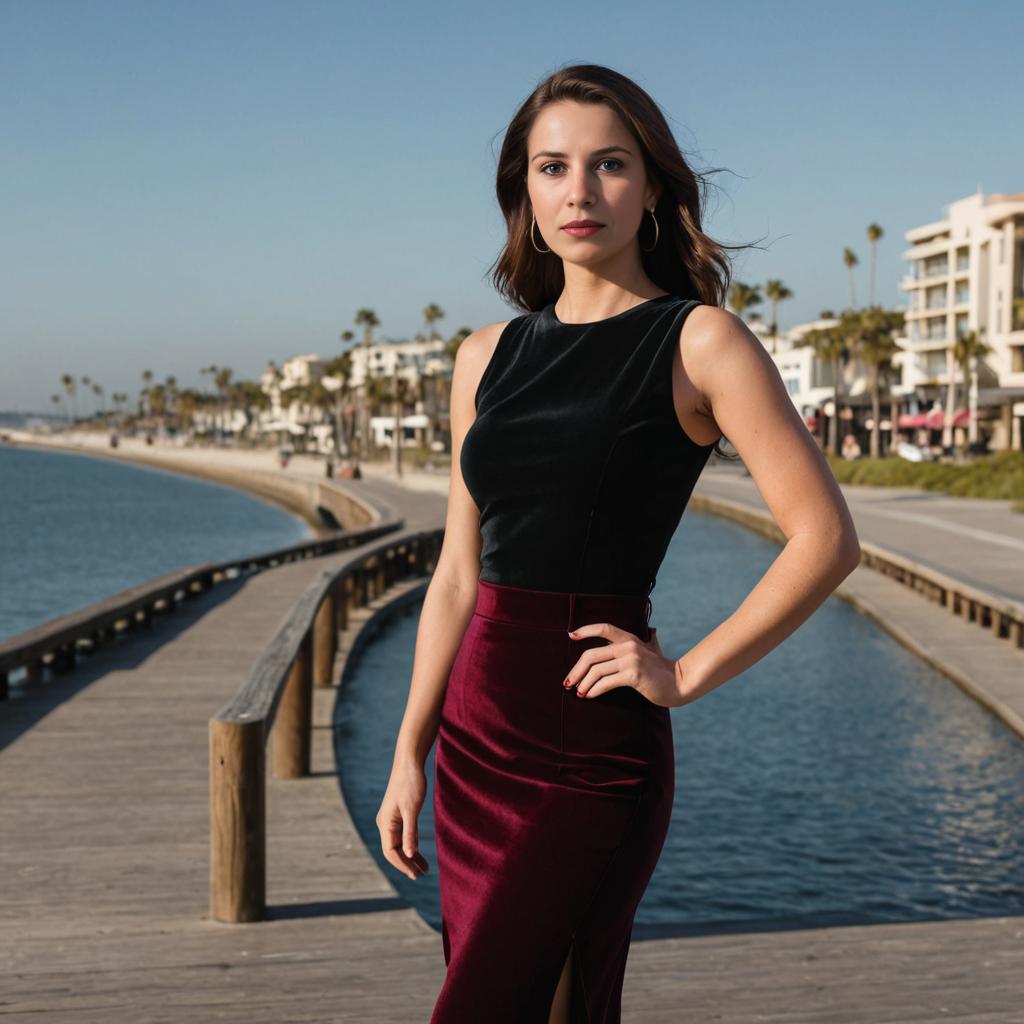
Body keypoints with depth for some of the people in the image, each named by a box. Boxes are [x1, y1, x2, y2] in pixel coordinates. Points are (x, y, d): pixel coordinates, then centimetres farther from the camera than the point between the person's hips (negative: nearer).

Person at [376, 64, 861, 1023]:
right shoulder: (488, 356, 10)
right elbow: (460, 574, 12)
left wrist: (685, 673, -10)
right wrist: (408, 757, 10)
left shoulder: (699, 343, -5)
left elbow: (825, 537, -10)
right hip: (477, 740, 6)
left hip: (596, 756, -5)